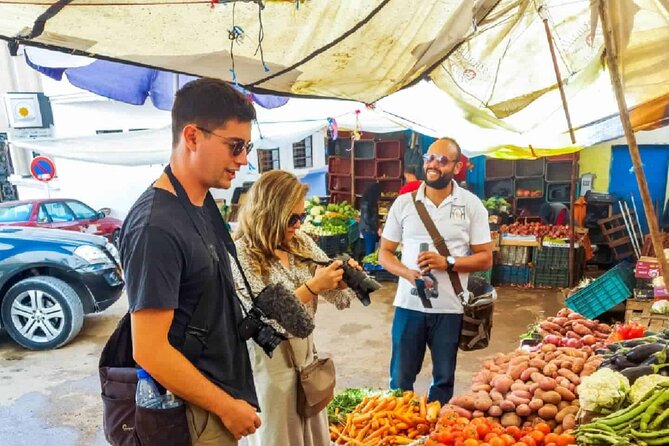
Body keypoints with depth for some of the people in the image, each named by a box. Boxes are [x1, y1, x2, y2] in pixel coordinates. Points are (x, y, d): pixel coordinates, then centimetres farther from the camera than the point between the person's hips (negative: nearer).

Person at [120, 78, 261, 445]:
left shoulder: (202, 205, 2)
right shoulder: (156, 225, -25)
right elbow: (150, 352, -24)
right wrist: (227, 406, -15)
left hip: (222, 387, 8)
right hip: (195, 412, -8)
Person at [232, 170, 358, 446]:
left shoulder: (303, 243, 1)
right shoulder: (242, 253, -17)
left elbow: (338, 298, 3)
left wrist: (345, 279, -18)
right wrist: (311, 287, -25)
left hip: (306, 351, 6)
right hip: (269, 359, -6)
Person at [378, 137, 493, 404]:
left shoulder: (472, 205, -1)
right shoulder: (403, 203, 2)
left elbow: (485, 258, -1)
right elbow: (384, 253, 5)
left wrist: (447, 262, -18)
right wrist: (408, 273, -15)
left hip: (450, 308, 0)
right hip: (409, 304, 1)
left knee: (444, 379, 16)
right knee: (400, 379, 12)